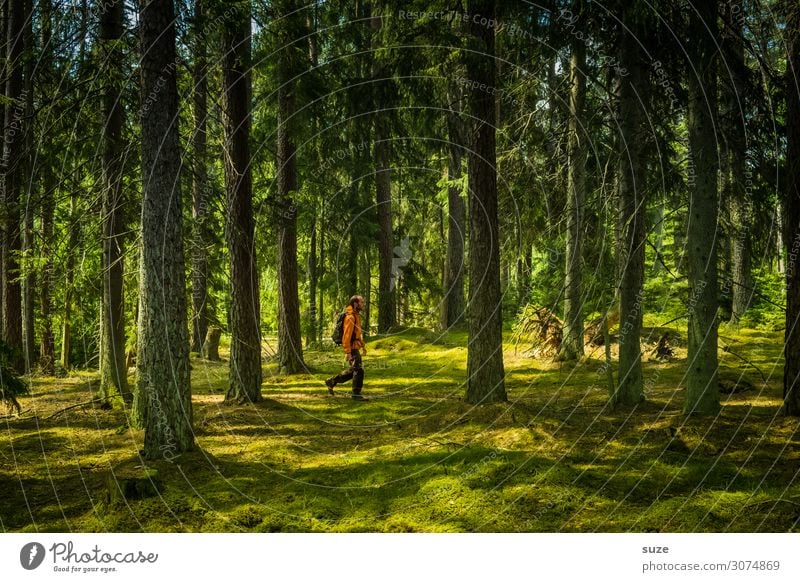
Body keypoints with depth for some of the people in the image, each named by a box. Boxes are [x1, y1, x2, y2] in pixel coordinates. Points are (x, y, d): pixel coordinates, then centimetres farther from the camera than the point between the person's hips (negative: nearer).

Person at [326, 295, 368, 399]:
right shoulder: (350, 317, -18)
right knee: (359, 370, -6)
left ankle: (332, 381, 25)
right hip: (352, 348, -10)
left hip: (355, 347, 10)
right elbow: (347, 335, -22)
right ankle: (356, 393, 4)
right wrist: (348, 352, -24)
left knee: (353, 370, 17)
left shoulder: (356, 316, 13)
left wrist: (363, 345, 22)